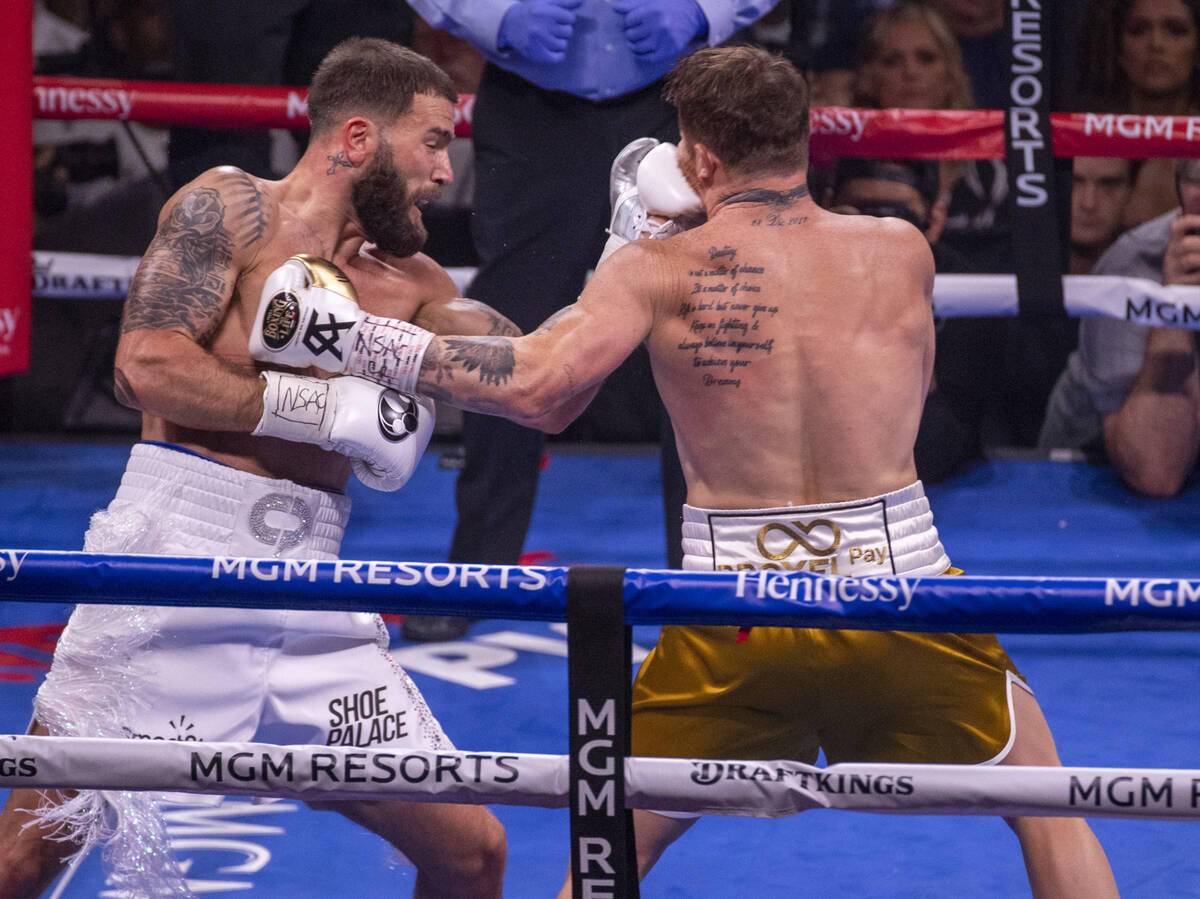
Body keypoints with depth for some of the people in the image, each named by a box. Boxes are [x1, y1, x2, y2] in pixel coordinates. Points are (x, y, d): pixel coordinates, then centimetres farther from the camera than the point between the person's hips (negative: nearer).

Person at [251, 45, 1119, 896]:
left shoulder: (660, 270, -3)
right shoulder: (901, 251, 3)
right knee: (1049, 814, 22)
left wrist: (365, 341, -6)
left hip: (735, 629, -1)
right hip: (902, 595, 1)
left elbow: (537, 389, -16)